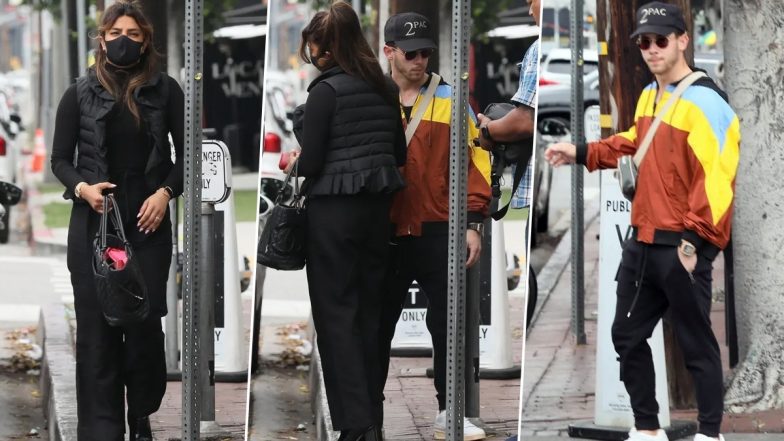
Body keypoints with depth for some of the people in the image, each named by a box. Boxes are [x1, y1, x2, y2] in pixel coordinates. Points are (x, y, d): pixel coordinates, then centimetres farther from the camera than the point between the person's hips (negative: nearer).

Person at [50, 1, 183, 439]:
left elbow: (186, 154, 9)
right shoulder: (81, 93, 5)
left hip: (148, 223, 0)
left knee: (146, 323, -1)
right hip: (94, 223, 0)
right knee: (97, 326, -2)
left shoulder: (165, 90, 4)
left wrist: (165, 192, -7)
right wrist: (82, 188, -10)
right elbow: (60, 159, 9)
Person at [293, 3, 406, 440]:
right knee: (369, 312, 12)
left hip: (335, 210, -6)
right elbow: (400, 153, 15)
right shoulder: (385, 88, 7)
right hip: (377, 207, 6)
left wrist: (298, 162, 7)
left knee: (337, 313, -1)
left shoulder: (326, 91, -13)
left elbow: (310, 163, -13)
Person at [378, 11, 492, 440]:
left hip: (437, 232, 0)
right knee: (377, 323, 8)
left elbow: (473, 158, 1)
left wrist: (472, 223, -5)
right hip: (384, 234, 0)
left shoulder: (449, 98, 2)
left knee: (447, 323, 5)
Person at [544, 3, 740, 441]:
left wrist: (695, 239, -27)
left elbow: (716, 177, -23)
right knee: (628, 336, 15)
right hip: (643, 241, 9)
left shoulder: (705, 102, -16)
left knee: (696, 344, -1)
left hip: (681, 247, -9)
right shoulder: (649, 95, 13)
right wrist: (581, 154, 21)